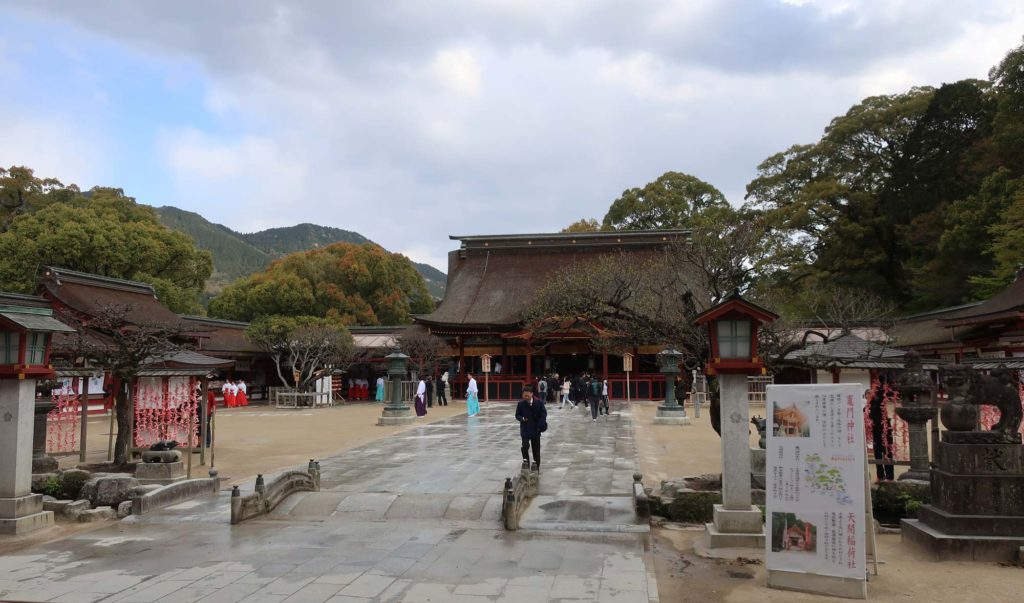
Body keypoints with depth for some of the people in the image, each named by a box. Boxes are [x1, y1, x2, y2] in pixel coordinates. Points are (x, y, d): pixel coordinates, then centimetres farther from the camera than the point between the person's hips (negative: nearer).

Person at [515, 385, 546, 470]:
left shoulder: (539, 403, -7)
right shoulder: (521, 404, -6)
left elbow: (544, 413, 0)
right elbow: (517, 415, 2)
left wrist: (541, 423, -16)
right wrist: (522, 419, -19)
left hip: (536, 429, 1)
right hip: (525, 429, -1)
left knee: (536, 449, 9)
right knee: (525, 446, -20)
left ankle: (536, 467, 21)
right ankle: (525, 460, -1)